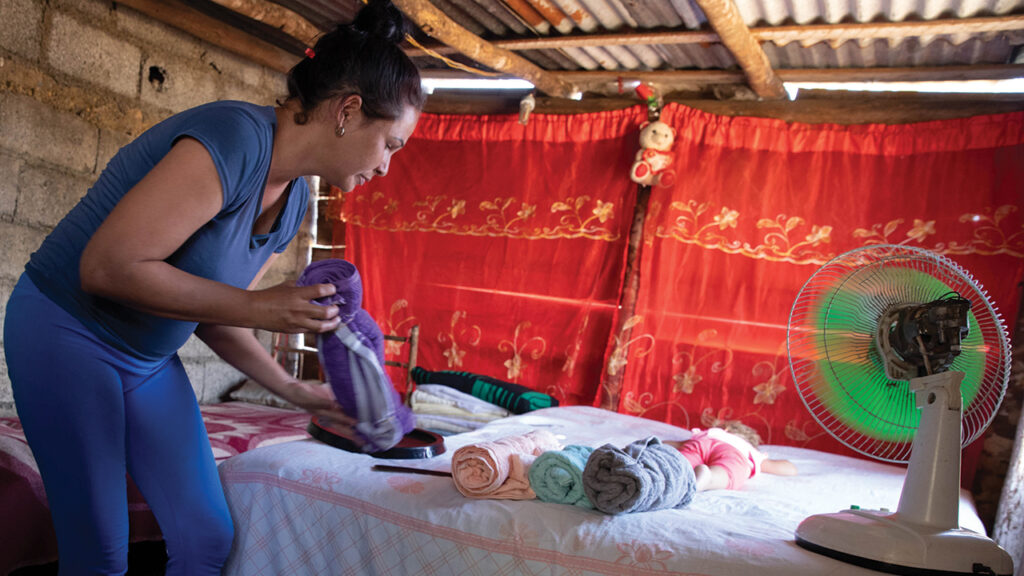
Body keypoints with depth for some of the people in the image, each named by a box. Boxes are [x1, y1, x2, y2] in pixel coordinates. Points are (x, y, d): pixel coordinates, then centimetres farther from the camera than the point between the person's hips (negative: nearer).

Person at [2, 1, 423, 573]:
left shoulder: (295, 200, 0)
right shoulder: (233, 140, -27)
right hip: (67, 331, -7)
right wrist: (256, 307, -27)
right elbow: (107, 267, -29)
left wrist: (295, 390, 1)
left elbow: (213, 314, 7)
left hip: (149, 356, 8)